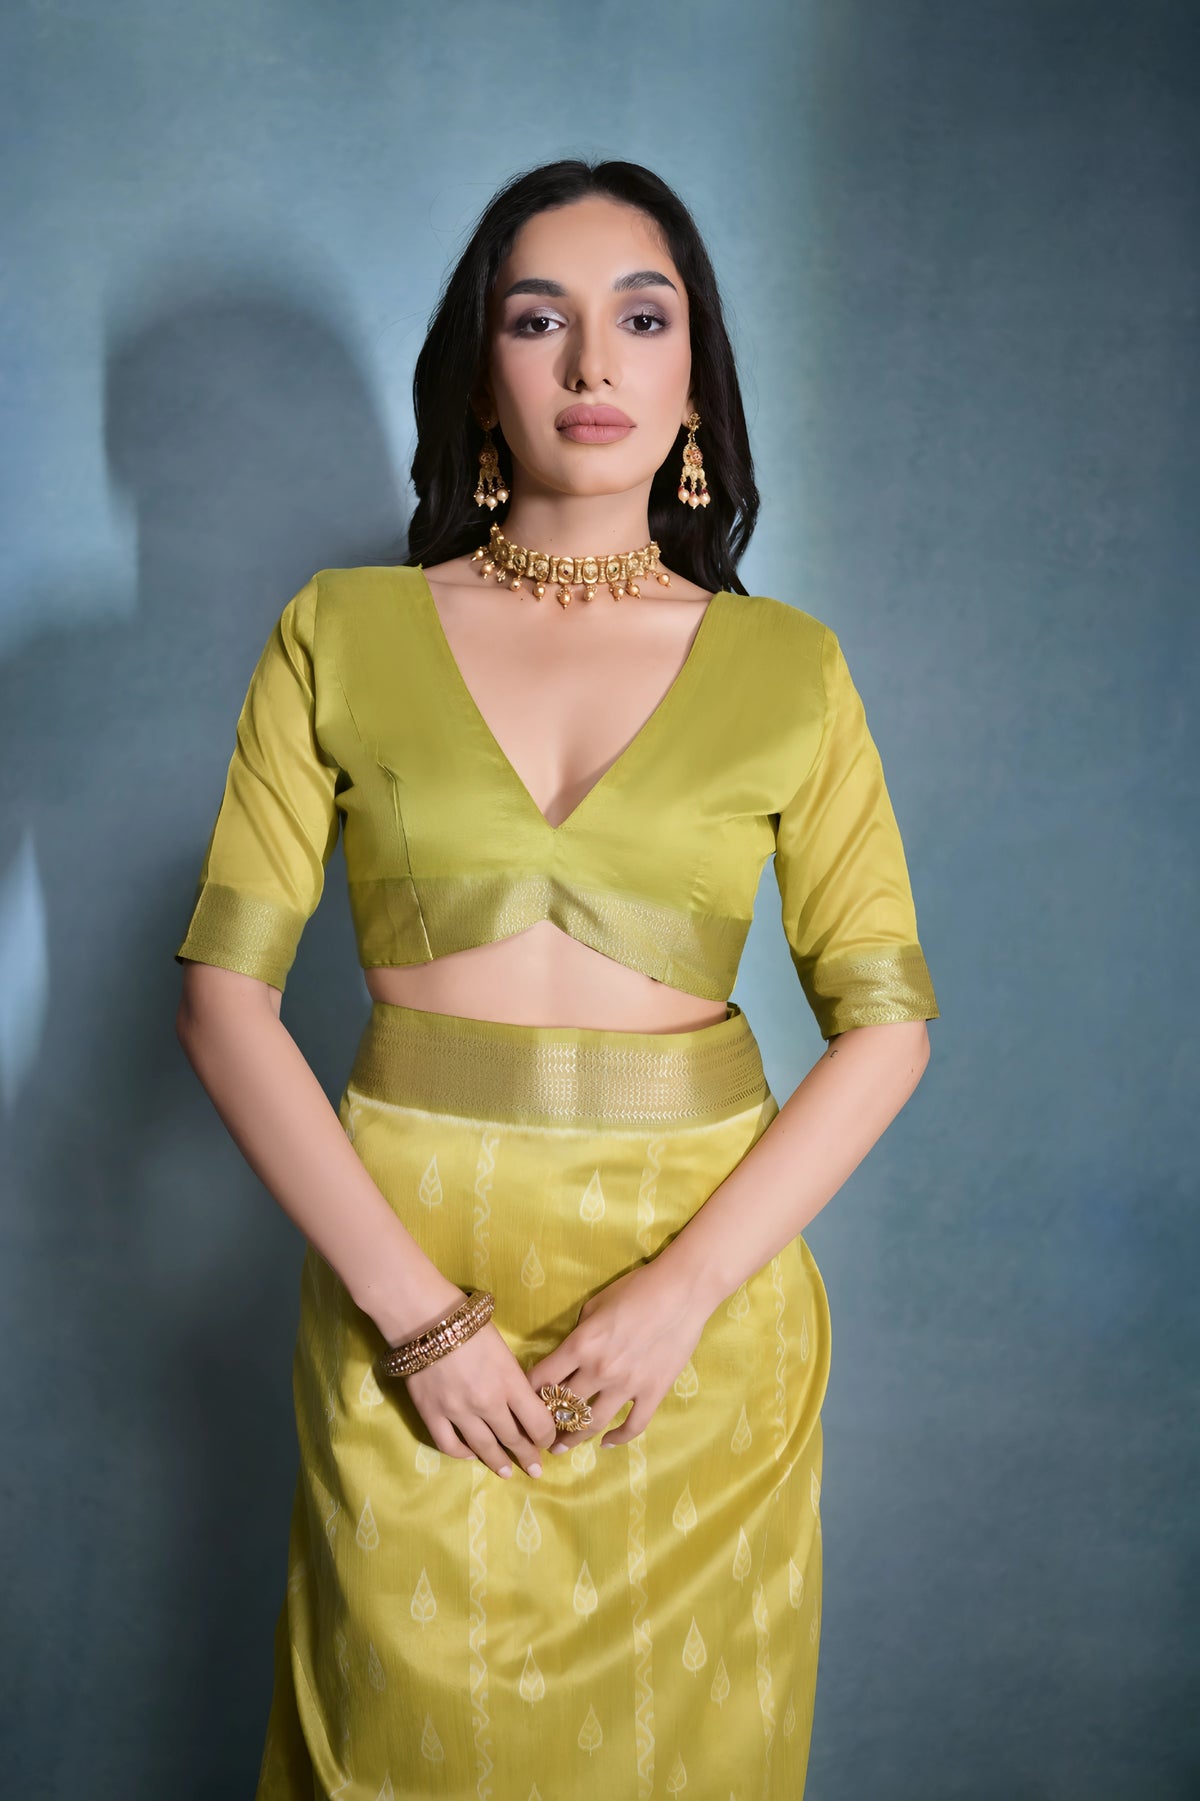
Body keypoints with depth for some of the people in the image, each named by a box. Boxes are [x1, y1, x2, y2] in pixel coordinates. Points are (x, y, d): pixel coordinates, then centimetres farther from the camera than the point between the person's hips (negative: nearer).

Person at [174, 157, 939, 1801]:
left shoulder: (787, 666, 1)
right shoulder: (341, 635, -1)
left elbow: (887, 1019, -1)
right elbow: (225, 991, -4)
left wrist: (685, 1285, -12)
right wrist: (415, 1308, -12)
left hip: (701, 1295, 1)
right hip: (403, 1278, 0)